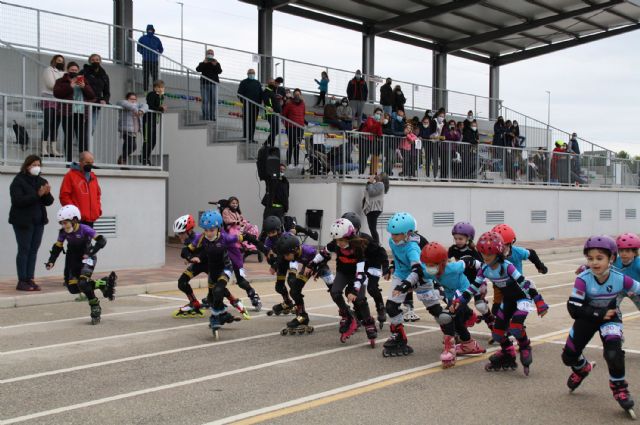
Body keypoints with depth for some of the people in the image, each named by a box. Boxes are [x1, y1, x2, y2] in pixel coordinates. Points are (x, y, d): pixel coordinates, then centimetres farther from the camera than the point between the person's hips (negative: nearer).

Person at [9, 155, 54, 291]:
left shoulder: (41, 181, 12)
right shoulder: (18, 181, -6)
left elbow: (49, 202, 10)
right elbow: (18, 200, -18)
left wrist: (47, 194, -12)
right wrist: (37, 194, -24)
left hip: (38, 221, 6)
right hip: (23, 222, -6)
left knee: (33, 250, 5)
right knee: (24, 250, -4)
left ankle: (30, 279, 9)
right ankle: (21, 281, -1)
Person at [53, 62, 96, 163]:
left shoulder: (82, 81, 21)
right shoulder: (61, 81, 12)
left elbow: (92, 95, 12)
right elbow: (56, 93, -7)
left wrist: (84, 87, -6)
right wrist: (70, 86, -12)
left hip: (81, 113, 2)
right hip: (67, 113, -2)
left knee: (83, 137, -5)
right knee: (68, 137, 0)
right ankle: (69, 160, 3)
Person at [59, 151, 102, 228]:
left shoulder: (93, 176, 16)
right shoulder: (71, 175, -4)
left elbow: (98, 194, 25)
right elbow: (64, 196, -8)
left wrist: (98, 208, 10)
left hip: (91, 219, 7)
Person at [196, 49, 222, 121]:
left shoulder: (217, 63, 14)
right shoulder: (203, 63, 11)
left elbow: (219, 71, -3)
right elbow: (198, 69, -8)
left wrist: (215, 65, -19)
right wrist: (204, 63, -17)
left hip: (214, 83, 2)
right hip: (205, 83, -2)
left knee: (213, 101, -1)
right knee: (205, 101, -7)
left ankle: (212, 117, 1)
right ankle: (205, 117, -9)